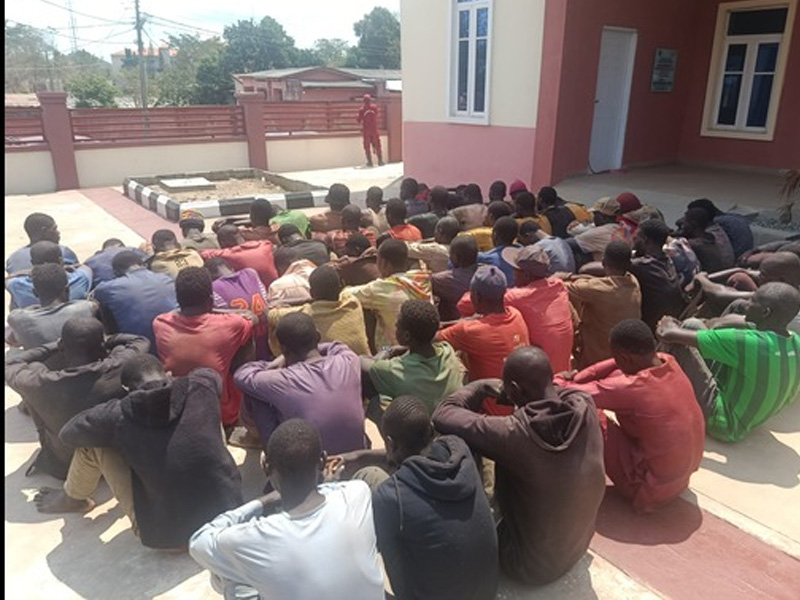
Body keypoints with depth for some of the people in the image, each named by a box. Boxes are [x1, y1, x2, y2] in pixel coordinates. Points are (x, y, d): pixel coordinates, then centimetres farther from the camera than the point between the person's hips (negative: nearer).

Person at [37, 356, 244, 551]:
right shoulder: (202, 386, -8)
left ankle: (73, 499, 35)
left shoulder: (120, 414, -12)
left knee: (91, 445, 4)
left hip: (170, 537, -2)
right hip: (229, 513, 3)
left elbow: (68, 433, 8)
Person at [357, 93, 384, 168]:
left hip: (366, 130, -1)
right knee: (377, 145, 8)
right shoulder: (375, 107, -1)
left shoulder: (362, 109, -8)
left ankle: (370, 162, 1)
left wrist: (357, 116, 21)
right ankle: (380, 161, 6)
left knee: (367, 146, 5)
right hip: (374, 130, 2)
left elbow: (359, 120, -1)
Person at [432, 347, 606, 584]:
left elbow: (443, 415, -22)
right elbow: (548, 391, 5)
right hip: (578, 545, 6)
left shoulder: (512, 434, -36)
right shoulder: (584, 405, -21)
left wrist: (481, 387, -7)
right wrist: (500, 389, -2)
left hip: (533, 564, -5)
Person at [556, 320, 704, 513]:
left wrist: (556, 381, -2)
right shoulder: (668, 361, -10)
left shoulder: (632, 388, -32)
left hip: (652, 486, -8)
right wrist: (576, 378, -7)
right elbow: (615, 367, 1)